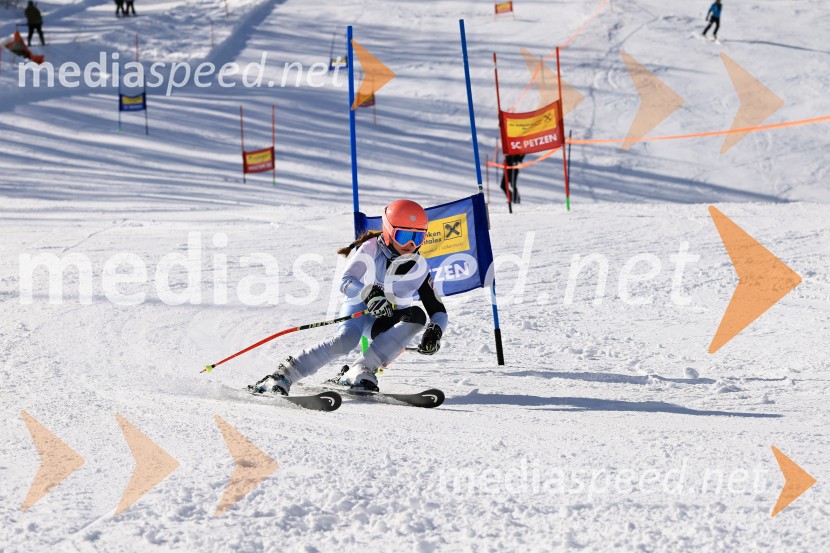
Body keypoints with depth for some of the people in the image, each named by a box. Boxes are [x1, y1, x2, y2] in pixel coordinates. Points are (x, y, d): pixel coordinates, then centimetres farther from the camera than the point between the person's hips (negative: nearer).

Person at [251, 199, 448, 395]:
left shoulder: (420, 267, -7)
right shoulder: (371, 249, -14)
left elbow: (438, 311, -4)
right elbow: (346, 282, -26)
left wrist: (434, 332, -27)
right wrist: (369, 293, -48)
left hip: (389, 322, 3)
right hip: (358, 308, -3)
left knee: (417, 315, -30)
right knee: (346, 339, -37)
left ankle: (361, 370, -35)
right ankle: (283, 374, -30)